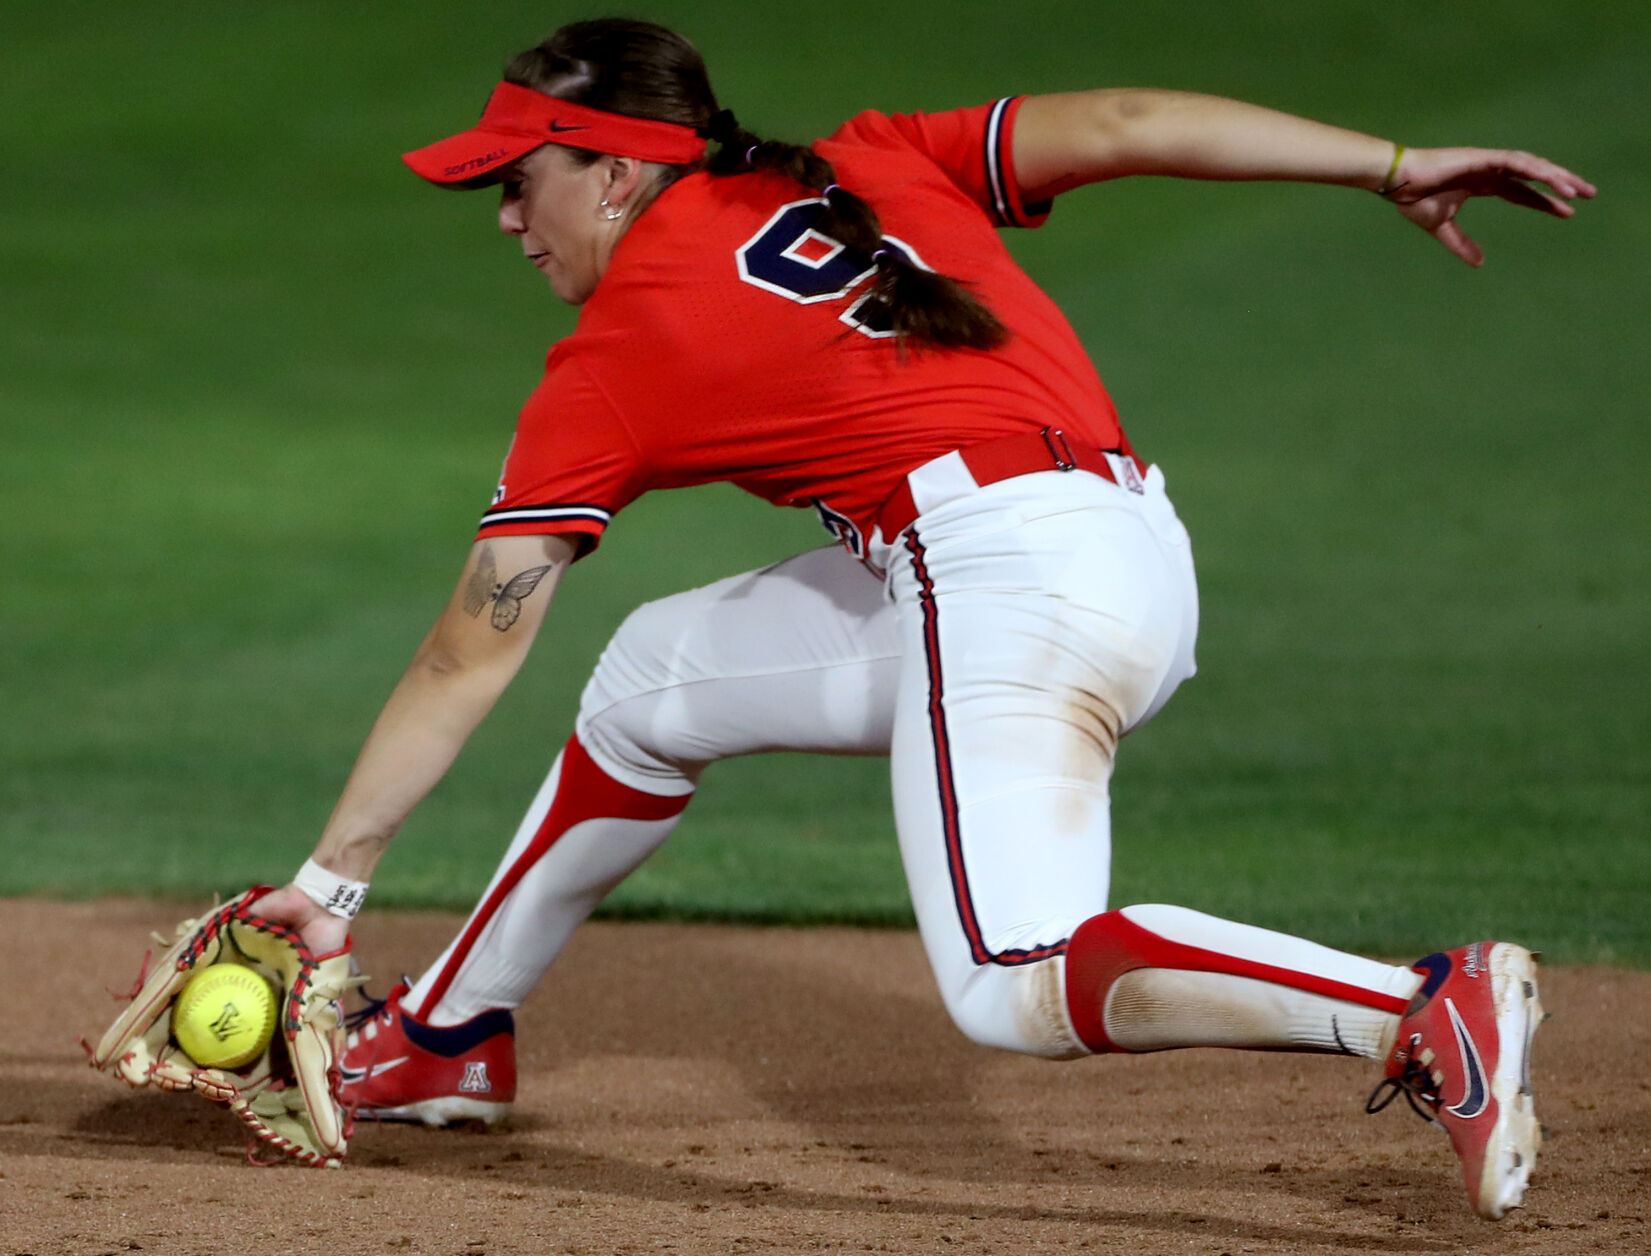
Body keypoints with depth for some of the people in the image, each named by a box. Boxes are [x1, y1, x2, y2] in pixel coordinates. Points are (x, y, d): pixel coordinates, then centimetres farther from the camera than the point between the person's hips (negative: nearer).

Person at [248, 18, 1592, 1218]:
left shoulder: (608, 366, 6)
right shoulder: (868, 169, 21)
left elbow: (469, 655, 8)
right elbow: (1118, 126, 10)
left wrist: (335, 875, 14)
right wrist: (1398, 164, 10)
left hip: (1008, 570, -9)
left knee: (1018, 988, -21)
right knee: (655, 675, 21)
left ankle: (1430, 1015, -35)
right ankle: (447, 1040, 32)